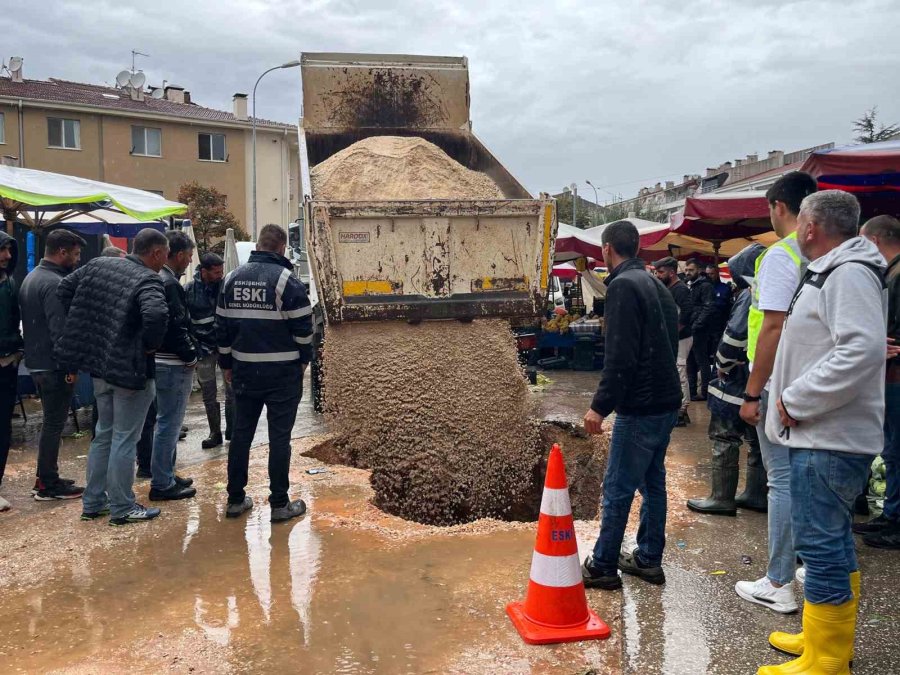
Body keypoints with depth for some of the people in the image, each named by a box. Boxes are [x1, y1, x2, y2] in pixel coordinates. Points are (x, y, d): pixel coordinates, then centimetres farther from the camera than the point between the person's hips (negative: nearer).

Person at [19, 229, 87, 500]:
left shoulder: (31, 277, 14)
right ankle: (48, 485, 7)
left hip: (36, 362, 10)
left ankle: (46, 478, 26)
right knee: (54, 424, -1)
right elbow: (60, 330, -24)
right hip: (54, 366, -10)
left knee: (51, 421, 18)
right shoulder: (55, 283, -19)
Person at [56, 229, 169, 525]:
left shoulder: (98, 264, 6)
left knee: (104, 433, 20)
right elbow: (156, 314, -36)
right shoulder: (148, 280, -18)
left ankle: (93, 502, 29)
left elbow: (64, 289, 12)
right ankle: (122, 508, 15)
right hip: (130, 369, -8)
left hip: (99, 362, 8)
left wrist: (86, 328, 13)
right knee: (124, 439, 4)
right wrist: (151, 344, -18)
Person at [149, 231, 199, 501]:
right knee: (169, 423, -2)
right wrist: (191, 356, -10)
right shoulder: (170, 284, -19)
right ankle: (161, 484, 6)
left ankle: (166, 475, 30)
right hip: (174, 365, -10)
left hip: (161, 362, 11)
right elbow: (177, 327, -23)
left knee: (168, 422, 19)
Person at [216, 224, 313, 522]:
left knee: (241, 433, 14)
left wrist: (226, 364, 19)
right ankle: (280, 504, 8)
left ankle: (235, 499, 22)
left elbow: (221, 326, 11)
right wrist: (303, 361, 4)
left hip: (244, 371, 5)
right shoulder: (286, 279, -11)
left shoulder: (233, 278, 6)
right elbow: (303, 328, -12)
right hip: (282, 372, -5)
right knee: (279, 437, 2)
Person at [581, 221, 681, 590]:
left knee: (618, 487, -1)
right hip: (666, 400, 10)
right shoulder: (654, 284, 14)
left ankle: (602, 566, 8)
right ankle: (649, 559, 26)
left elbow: (620, 357, -22)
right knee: (652, 481, 16)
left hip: (640, 406, -9)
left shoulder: (623, 286, -15)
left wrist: (600, 405, -18)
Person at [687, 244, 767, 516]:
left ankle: (722, 498, 1)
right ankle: (756, 494, 23)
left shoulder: (751, 297, -16)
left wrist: (723, 364, -8)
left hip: (741, 379, -9)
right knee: (757, 437, 15)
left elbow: (735, 336, -24)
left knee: (724, 436, -2)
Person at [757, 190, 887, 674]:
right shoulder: (831, 272, 17)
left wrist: (796, 401, -22)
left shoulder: (849, 273, -16)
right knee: (834, 542, 19)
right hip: (824, 435, 11)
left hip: (829, 440, -11)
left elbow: (861, 351, -28)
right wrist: (795, 398, 14)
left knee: (821, 545, -5)